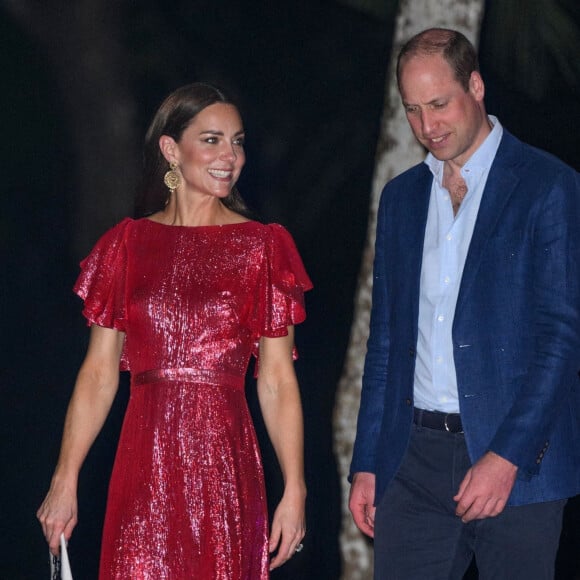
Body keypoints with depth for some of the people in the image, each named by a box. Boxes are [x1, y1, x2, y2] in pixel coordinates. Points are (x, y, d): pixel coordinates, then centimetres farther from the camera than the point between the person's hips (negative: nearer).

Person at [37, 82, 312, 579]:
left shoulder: (263, 247, 5)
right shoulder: (127, 244, 8)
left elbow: (277, 380, 0)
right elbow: (99, 372, 6)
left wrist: (294, 492, -7)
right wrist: (65, 482, -1)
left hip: (225, 462, -1)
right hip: (144, 467, 1)